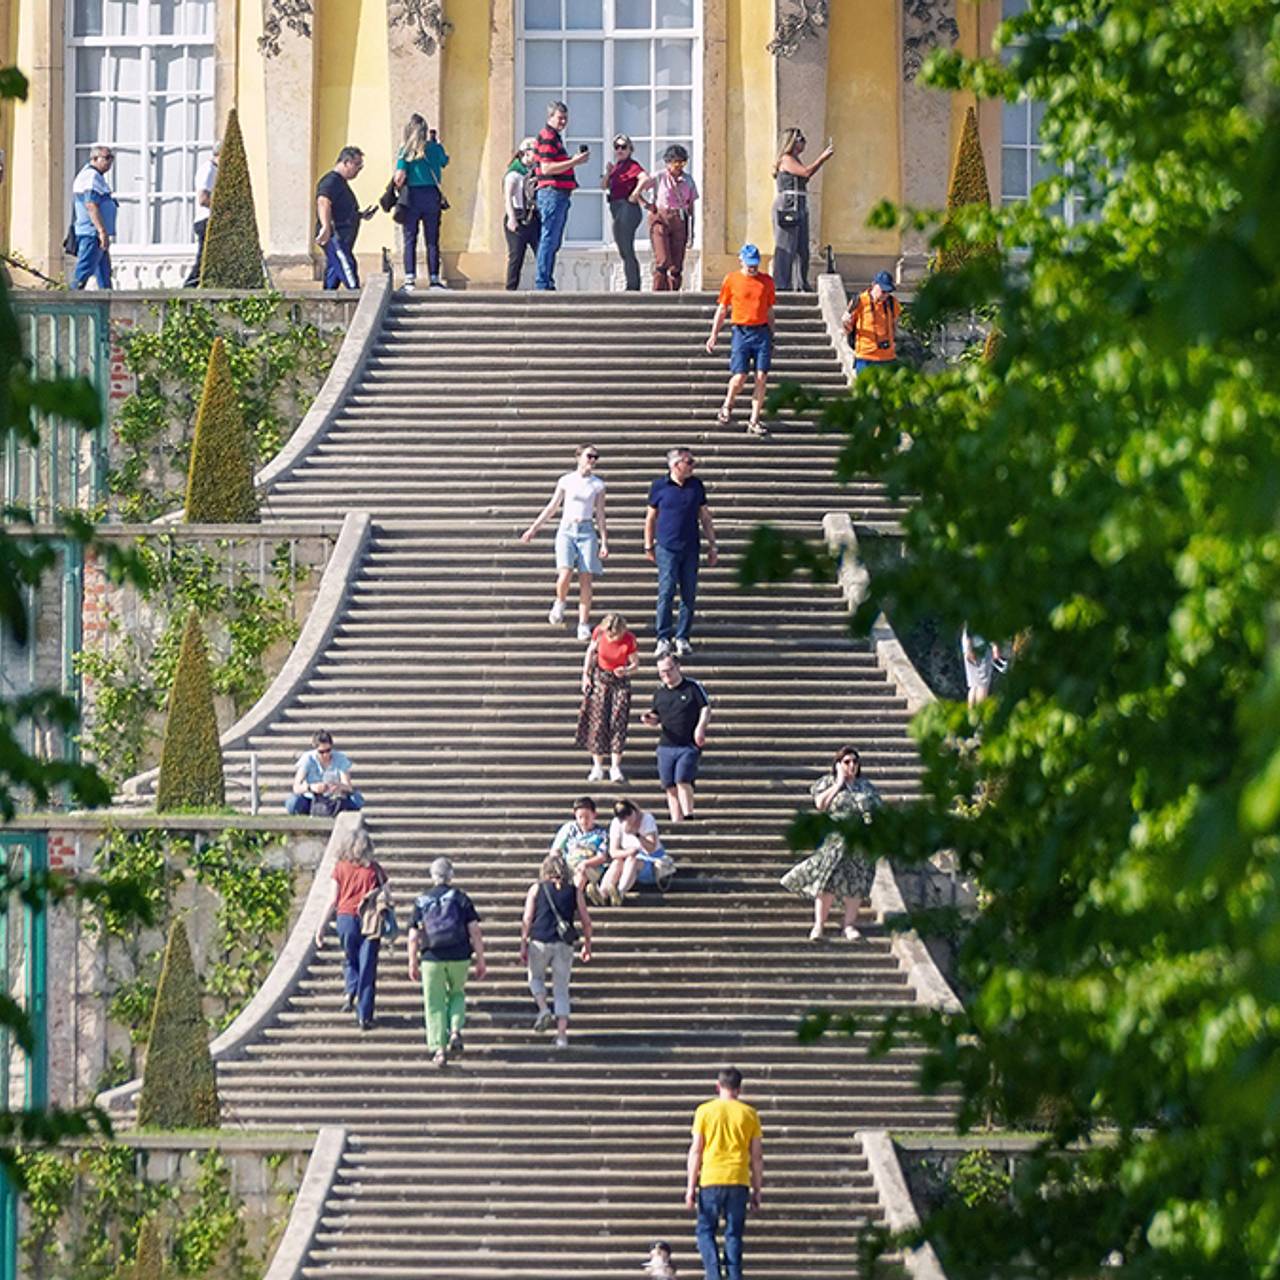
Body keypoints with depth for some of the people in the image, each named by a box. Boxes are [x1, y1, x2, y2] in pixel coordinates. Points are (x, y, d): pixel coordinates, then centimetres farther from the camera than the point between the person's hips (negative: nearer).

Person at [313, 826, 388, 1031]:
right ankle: (364, 1016, 0)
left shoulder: (341, 868, 1)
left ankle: (350, 992, -1)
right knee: (367, 967, 4)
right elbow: (385, 899, 1)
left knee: (350, 960, 24)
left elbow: (333, 901, 0)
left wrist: (321, 927, 7)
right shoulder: (374, 869, 1)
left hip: (346, 917, 1)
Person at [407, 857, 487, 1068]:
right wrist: (481, 961, 2)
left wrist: (413, 963, 11)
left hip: (432, 959, 0)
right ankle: (455, 1031, 0)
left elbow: (413, 937, 2)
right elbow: (475, 931, -4)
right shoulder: (461, 898, 0)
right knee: (457, 994, 23)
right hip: (459, 958, 0)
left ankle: (438, 1049, 2)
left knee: (435, 1005, 6)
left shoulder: (422, 901, 3)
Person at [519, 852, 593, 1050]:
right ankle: (562, 1035, 0)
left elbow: (527, 919, -1)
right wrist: (587, 945, 18)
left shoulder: (536, 889, 4)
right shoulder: (574, 891, 7)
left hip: (540, 942, -1)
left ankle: (543, 1009, -3)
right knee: (561, 990, 7)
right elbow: (586, 920, 7)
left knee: (535, 977, 24)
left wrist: (523, 946, 2)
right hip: (564, 944, 1)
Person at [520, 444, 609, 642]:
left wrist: (604, 543, 2)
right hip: (566, 530, -1)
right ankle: (560, 603, 12)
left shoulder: (597, 485, 6)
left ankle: (583, 624, 1)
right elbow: (551, 508, 12)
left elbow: (600, 516, 8)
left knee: (585, 580, -5)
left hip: (587, 532, 1)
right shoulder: (566, 481, 5)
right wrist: (533, 529, 11)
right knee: (565, 574, -19)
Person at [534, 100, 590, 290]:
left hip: (560, 194, 11)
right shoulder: (547, 137, -11)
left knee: (553, 242, 12)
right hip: (552, 192, -11)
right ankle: (543, 283, -12)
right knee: (549, 240, -11)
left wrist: (575, 159, 17)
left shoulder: (555, 137, 22)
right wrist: (574, 162, -19)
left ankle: (547, 282, 15)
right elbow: (547, 168, -20)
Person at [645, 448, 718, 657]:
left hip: (691, 549, 3)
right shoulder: (659, 486, 0)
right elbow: (651, 518, 8)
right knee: (666, 593, -9)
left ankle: (683, 638, 11)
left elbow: (705, 517, 14)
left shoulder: (696, 486, 8)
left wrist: (712, 546, 12)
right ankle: (663, 639, -6)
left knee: (689, 595, 3)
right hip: (667, 548, -3)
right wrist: (649, 546, 9)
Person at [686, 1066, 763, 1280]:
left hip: (711, 1181, -1)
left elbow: (696, 1150, -1)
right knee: (734, 1235, 7)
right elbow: (757, 1156, 6)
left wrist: (691, 1186, 3)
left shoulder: (705, 1111, 1)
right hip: (739, 1182, 1)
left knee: (706, 1231, 7)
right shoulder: (749, 1114, 5)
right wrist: (757, 1191, 12)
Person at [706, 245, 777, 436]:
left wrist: (771, 337, 17)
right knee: (739, 377, -9)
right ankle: (727, 407, 21)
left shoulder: (767, 281, 9)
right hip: (741, 332, -2)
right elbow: (722, 309, 8)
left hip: (762, 332, 2)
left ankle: (754, 422, 2)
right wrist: (714, 335, 2)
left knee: (762, 377, -5)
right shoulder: (732, 280, 3)